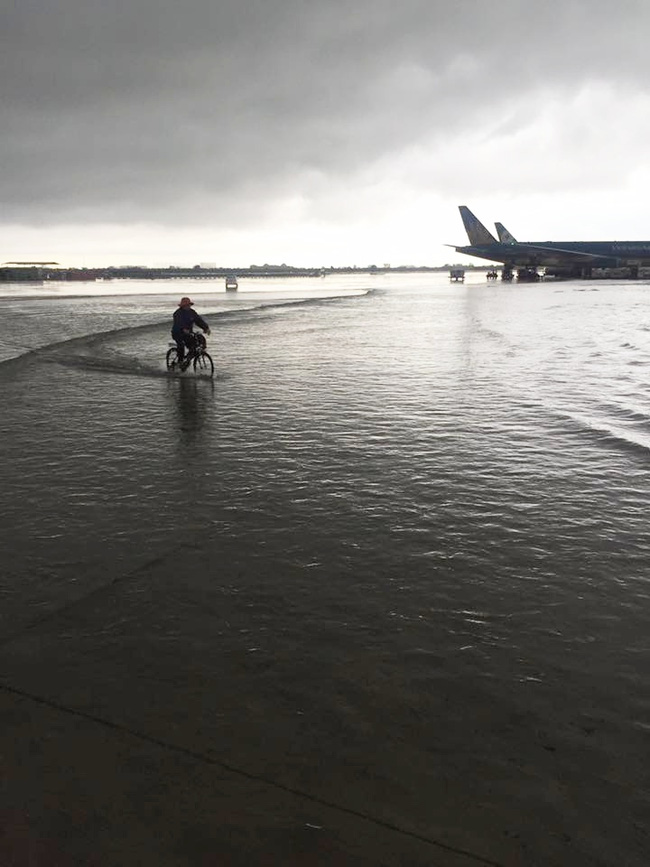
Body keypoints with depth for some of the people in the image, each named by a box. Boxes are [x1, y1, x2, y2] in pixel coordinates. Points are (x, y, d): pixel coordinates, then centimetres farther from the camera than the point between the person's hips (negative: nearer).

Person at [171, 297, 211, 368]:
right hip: (177, 333, -6)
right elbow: (179, 322, -32)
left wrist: (206, 327, -22)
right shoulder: (178, 313, -14)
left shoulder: (192, 312, 4)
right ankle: (180, 361, -19)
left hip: (188, 333, 6)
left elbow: (199, 320, -6)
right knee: (181, 344, -31)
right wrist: (183, 329, -52)